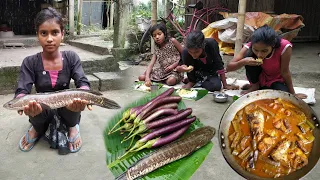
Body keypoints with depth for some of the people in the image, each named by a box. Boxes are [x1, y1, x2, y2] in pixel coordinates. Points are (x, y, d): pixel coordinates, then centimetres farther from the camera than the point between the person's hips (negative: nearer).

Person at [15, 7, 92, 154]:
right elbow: (22, 91, -20)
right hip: (43, 113, 0)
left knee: (74, 98, -33)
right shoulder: (30, 62, -11)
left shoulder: (71, 58, -10)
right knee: (37, 104, -34)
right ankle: (38, 128, 1)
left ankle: (72, 127, 0)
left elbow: (83, 83, -21)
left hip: (66, 110, 0)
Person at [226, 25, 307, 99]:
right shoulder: (249, 47, -26)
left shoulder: (284, 47, -32)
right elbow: (229, 68, -24)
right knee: (249, 54, -26)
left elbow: (285, 72, -19)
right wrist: (243, 62, -42)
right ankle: (255, 85, -4)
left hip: (276, 80, -2)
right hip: (259, 78, 2)